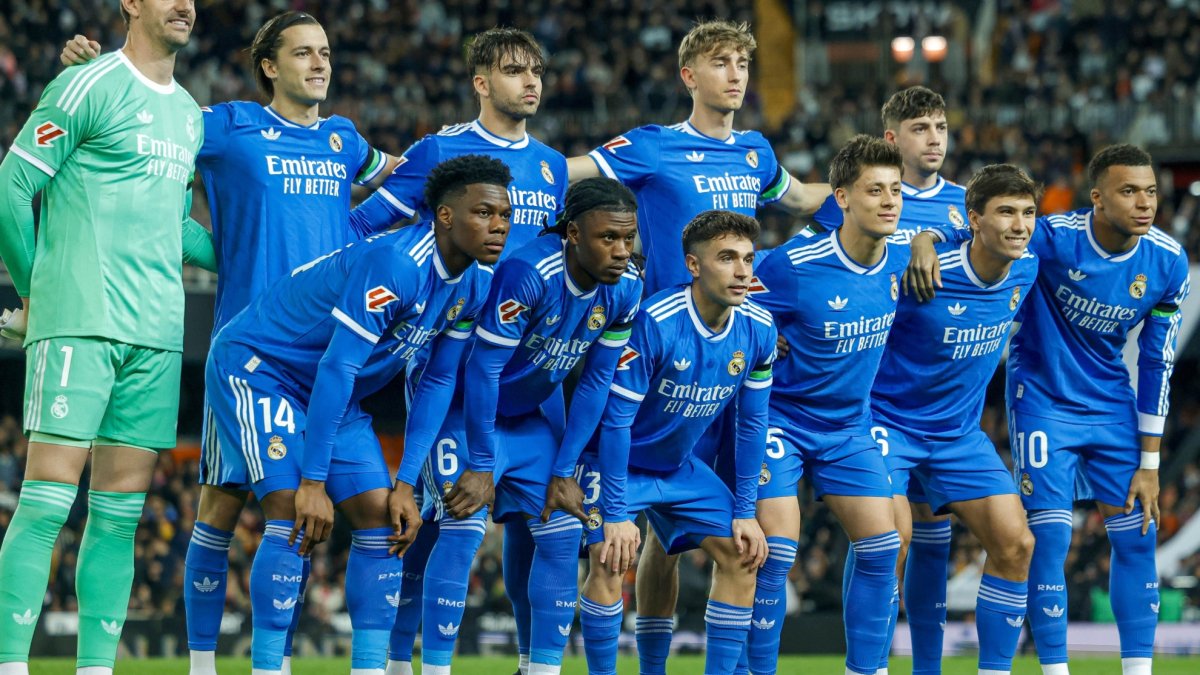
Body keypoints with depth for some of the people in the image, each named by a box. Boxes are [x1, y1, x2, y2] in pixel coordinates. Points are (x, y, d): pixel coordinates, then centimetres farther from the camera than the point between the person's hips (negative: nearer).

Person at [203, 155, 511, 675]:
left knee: (382, 517, -1)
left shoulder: (476, 285, -5)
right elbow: (337, 368, -31)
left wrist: (406, 484, -2)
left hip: (334, 395, 9)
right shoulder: (395, 263, -31)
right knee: (295, 514, -21)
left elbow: (439, 382, 3)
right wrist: (313, 481, -30)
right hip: (255, 365, -9)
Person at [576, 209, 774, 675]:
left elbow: (752, 423, 1)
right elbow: (616, 418, -25)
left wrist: (745, 512, 0)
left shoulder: (758, 330, -11)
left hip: (682, 468, 6)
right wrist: (615, 513, -25)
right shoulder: (654, 322, -29)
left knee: (742, 556, -2)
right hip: (620, 463, -6)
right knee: (611, 561, -24)